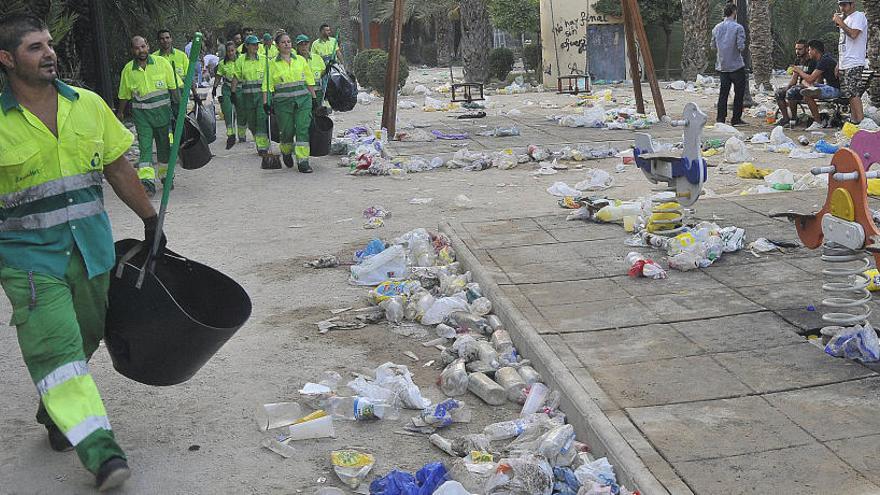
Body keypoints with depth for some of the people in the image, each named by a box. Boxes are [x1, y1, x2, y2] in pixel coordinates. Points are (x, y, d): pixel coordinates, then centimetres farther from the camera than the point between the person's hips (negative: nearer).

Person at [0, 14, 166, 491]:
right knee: (55, 348, -10)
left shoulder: (89, 105, 5)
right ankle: (99, 450, -10)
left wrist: (151, 220, 13)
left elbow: (118, 169, 11)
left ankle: (56, 415, 39)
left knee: (84, 337, 14)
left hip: (91, 248, 4)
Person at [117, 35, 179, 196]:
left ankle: (166, 176, 31)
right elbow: (124, 95, 13)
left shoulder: (162, 63, -1)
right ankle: (147, 181, -16)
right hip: (141, 112, 0)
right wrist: (120, 113, 20)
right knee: (145, 146, -11)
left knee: (164, 145, 12)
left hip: (162, 110, 1)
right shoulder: (128, 69, 2)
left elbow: (173, 87, 4)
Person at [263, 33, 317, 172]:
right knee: (287, 131, 3)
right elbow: (267, 86, 3)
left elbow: (309, 81, 14)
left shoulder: (301, 60, 11)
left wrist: (314, 98, 12)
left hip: (303, 100, 1)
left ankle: (303, 161, -8)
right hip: (283, 102, -1)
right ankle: (286, 153, 34)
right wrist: (266, 103, -6)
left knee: (303, 129, -9)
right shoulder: (273, 64, 4)